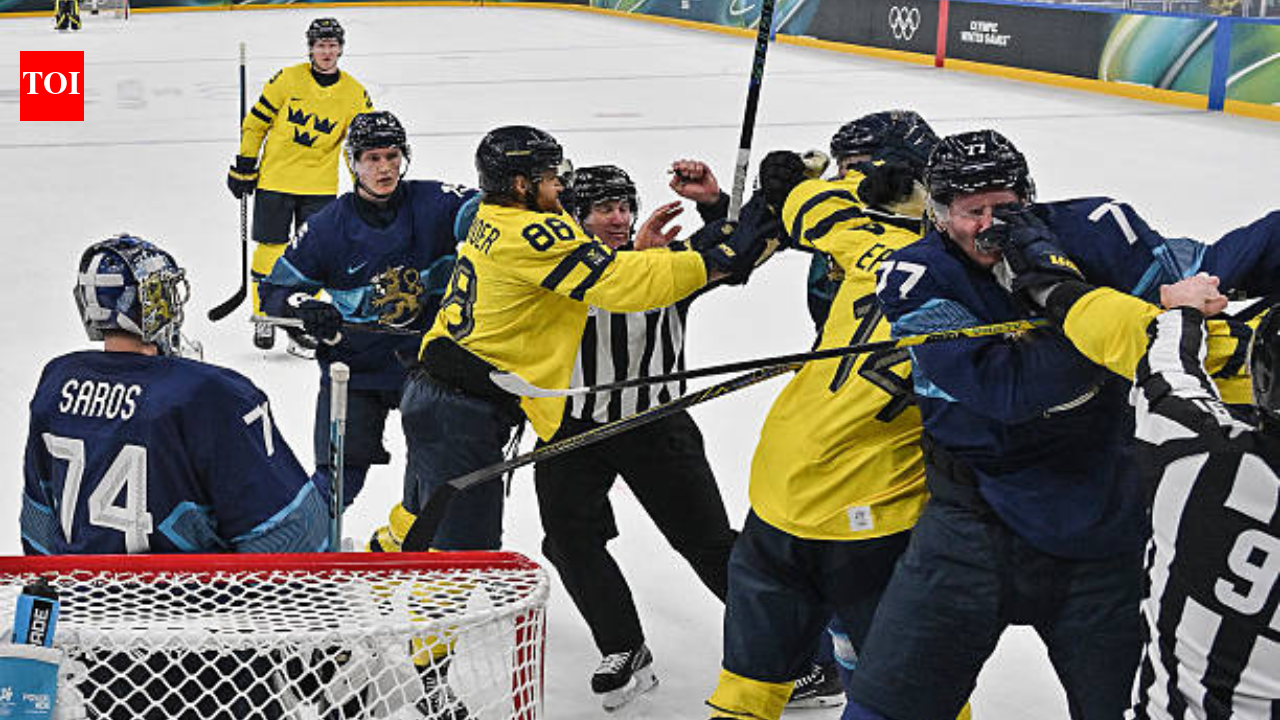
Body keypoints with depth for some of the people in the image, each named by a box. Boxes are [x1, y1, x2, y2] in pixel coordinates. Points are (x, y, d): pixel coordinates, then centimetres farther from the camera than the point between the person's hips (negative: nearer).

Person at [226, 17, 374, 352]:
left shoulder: (355, 94, -1)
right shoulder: (287, 79, -5)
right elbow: (256, 121, 3)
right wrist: (244, 165, 3)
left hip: (320, 187, 1)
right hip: (274, 177, -1)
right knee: (270, 248, 0)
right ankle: (263, 317, 15)